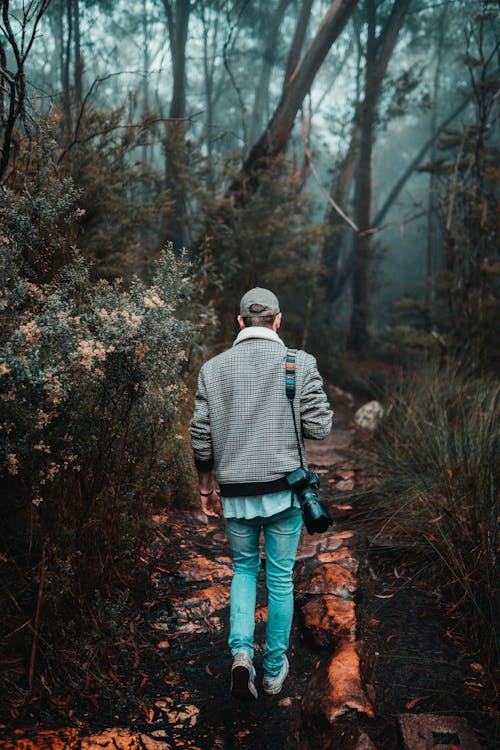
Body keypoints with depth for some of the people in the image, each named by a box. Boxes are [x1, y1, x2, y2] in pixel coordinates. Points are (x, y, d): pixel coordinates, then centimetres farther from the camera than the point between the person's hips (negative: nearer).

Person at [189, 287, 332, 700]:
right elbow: (319, 427, -9)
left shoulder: (213, 368, 0)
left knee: (244, 569, 21)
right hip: (283, 491, -1)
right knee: (281, 579, 13)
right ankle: (275, 670, 25)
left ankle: (242, 651, 3)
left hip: (235, 494, 1)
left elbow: (200, 437, 1)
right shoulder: (300, 363, -6)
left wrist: (206, 486, 13)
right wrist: (322, 406, 14)